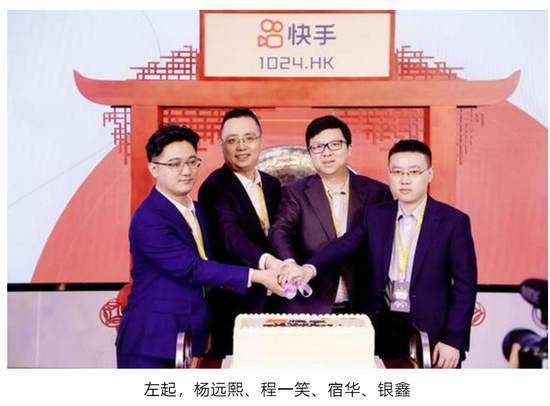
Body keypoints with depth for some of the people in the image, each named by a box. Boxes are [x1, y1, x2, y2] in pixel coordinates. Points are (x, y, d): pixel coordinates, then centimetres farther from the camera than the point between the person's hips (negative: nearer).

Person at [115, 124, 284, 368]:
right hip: (152, 343, -8)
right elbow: (192, 268, -22)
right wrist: (257, 276, -21)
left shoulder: (196, 210, 11)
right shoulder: (148, 220, -18)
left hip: (191, 337, 8)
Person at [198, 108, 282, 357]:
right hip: (234, 303, -6)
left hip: (271, 299, 7)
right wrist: (266, 261, -45)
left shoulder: (272, 185, 10)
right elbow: (232, 236, -29)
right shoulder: (215, 187, -14)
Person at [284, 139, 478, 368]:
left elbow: (465, 285, -5)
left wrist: (453, 340, -10)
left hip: (430, 333, -3)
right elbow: (345, 245, -8)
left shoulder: (453, 221, -4)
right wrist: (310, 268, -27)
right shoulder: (375, 216, 7)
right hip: (383, 329, 3)